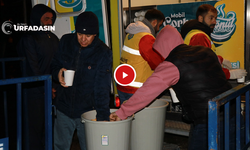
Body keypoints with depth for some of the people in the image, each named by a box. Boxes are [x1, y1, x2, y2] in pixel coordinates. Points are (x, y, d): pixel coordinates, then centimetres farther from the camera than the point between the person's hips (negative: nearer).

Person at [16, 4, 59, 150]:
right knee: (35, 125, 2)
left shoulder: (53, 38, 13)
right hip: (35, 90, -5)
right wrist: (46, 88, -10)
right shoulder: (29, 39, -6)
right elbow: (33, 67, -10)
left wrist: (56, 86, 4)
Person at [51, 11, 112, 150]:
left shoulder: (103, 53, -12)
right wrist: (58, 73, -11)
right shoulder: (65, 41, -2)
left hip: (87, 111, -3)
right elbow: (54, 64, 13)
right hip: (64, 108, 3)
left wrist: (103, 116, -20)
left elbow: (102, 89, -13)